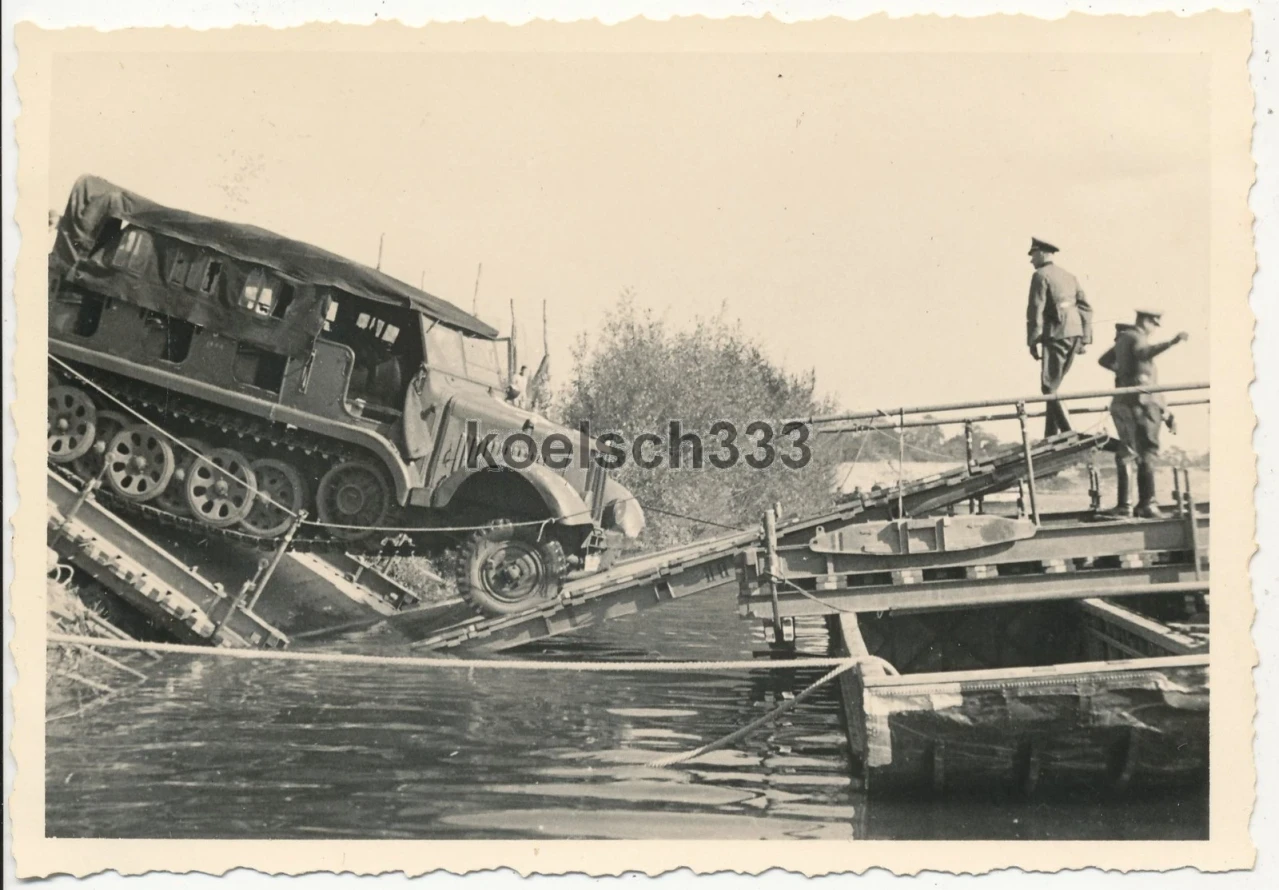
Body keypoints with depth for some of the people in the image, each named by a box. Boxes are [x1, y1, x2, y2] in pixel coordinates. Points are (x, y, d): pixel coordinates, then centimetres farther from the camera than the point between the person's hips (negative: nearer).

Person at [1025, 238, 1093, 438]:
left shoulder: (1041, 275, -2)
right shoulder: (1069, 276, 21)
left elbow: (1036, 310, -10)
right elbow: (1086, 308, 16)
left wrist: (1033, 341, -10)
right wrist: (1084, 338, 15)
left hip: (1056, 335, -8)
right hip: (1074, 334, 8)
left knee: (1049, 387, -6)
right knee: (1053, 386, 13)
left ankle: (1069, 434, -17)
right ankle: (1051, 436, 10)